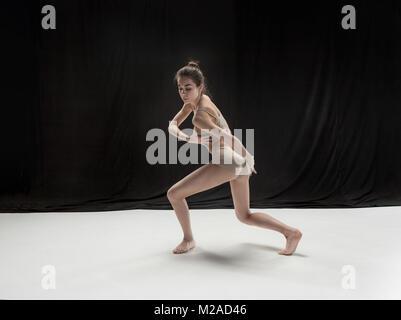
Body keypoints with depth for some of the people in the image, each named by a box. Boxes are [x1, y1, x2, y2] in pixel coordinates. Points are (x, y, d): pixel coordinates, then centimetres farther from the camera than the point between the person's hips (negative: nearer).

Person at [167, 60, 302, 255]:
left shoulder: (199, 116, -15)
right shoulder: (194, 100, 13)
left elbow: (227, 138, -18)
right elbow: (172, 125, 14)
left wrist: (248, 159, -8)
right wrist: (183, 136, -7)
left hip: (227, 162, -10)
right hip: (240, 163, 10)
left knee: (174, 194, 0)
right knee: (244, 216, 23)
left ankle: (188, 239, 16)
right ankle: (290, 232, 14)